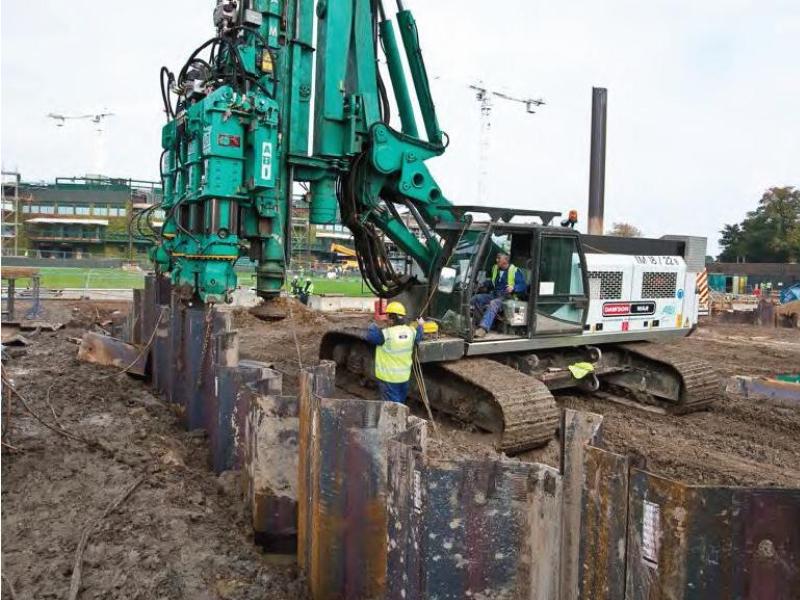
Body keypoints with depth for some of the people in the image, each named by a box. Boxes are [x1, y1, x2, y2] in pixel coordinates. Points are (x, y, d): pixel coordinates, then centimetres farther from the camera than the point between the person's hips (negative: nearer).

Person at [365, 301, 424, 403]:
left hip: (389, 377, -6)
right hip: (405, 376, 6)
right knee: (401, 402, 23)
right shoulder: (411, 331, -4)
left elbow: (370, 336, -16)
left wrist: (373, 326, 3)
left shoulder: (386, 334, -25)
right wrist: (420, 326, 36)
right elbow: (418, 338, 17)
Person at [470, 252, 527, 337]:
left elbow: (523, 286, -7)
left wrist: (513, 288, -24)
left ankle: (483, 328, -51)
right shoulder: (495, 268, 18)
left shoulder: (515, 271, -3)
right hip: (493, 295, 7)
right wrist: (486, 284, 15)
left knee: (493, 304, -39)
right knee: (475, 299, -15)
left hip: (506, 297, -7)